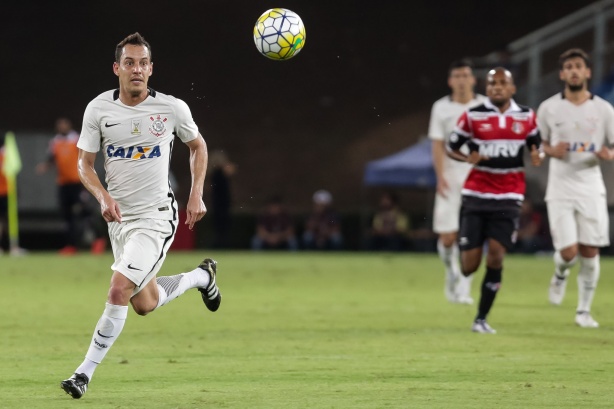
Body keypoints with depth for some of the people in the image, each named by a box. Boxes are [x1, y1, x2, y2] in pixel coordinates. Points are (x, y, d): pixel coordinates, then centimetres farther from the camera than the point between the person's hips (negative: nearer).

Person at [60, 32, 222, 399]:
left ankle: (86, 372, -9)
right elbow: (85, 163, 3)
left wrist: (197, 196, 2)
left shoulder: (172, 108, -8)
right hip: (120, 217, 4)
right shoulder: (99, 109, -5)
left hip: (157, 217, -4)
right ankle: (201, 277, 43)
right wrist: (103, 196, -16)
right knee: (145, 305, 13)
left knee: (120, 290, -20)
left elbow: (198, 146, 10)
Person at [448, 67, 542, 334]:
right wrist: (467, 158, -16)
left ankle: (481, 319, 1)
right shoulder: (473, 116, -1)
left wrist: (537, 156, -6)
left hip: (508, 197, 1)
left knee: (496, 257, -11)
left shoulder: (526, 117, 6)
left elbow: (535, 146, 18)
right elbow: (451, 147, 5)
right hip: (476, 194, -1)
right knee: (469, 267, -3)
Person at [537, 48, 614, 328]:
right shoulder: (548, 109, 0)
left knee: (590, 252, 0)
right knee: (568, 251, -11)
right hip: (560, 188, -1)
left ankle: (584, 311, 14)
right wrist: (552, 151, -11)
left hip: (591, 188, 1)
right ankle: (560, 275, 25)